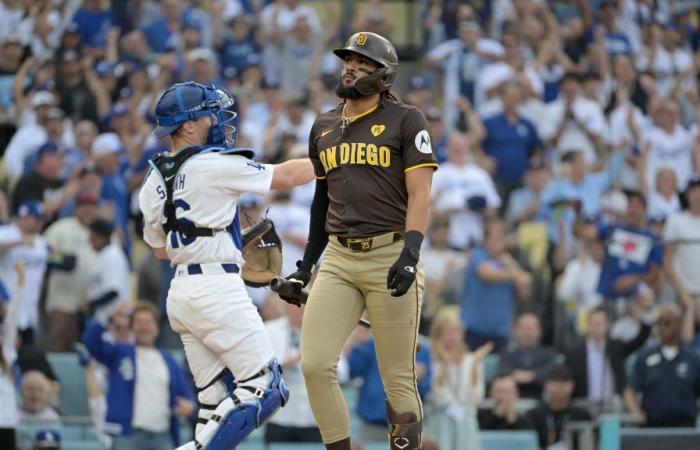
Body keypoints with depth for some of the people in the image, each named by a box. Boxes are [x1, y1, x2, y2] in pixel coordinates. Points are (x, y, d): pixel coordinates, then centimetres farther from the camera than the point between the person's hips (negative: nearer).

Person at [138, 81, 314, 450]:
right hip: (217, 288, -8)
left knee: (217, 399, 11)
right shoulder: (215, 165, -9)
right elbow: (284, 177, 0)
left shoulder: (153, 183, 12)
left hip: (180, 293, 8)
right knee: (265, 388, -7)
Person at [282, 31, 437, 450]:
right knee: (315, 365, -8)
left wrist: (410, 253, -22)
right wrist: (306, 266, 22)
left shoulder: (405, 121, -1)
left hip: (389, 255, -5)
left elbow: (420, 195, -9)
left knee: (399, 379, -3)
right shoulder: (325, 126, 17)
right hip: (339, 259, 5)